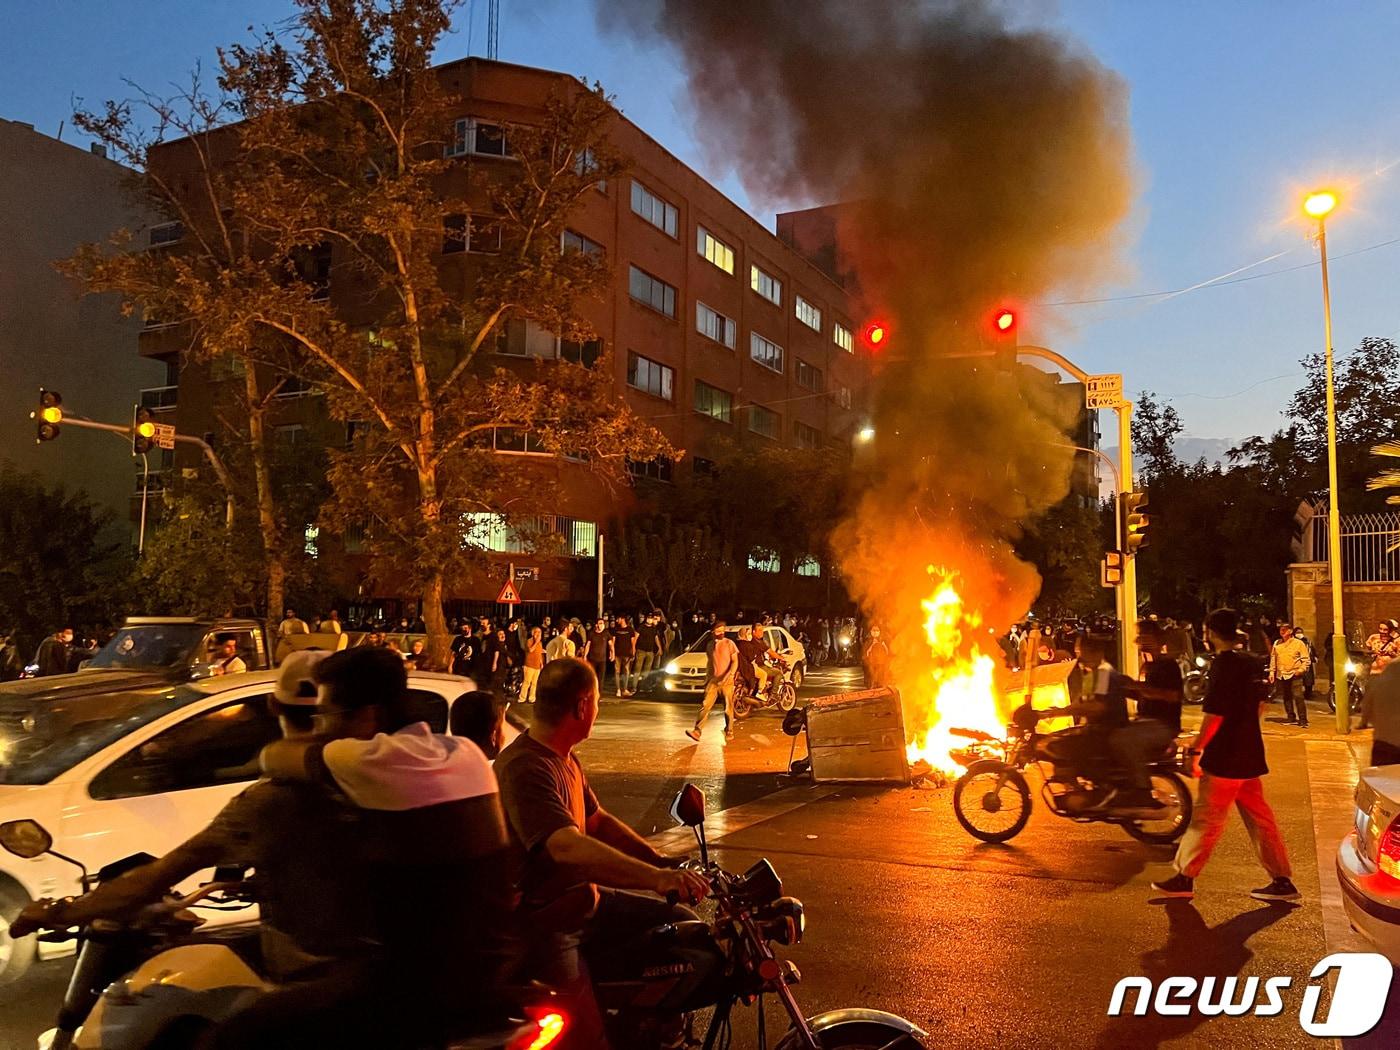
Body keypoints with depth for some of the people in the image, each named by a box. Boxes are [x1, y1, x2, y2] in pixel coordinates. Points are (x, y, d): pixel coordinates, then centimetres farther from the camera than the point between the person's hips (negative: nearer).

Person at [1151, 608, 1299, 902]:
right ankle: (1282, 881, 18)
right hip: (1250, 756, 8)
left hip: (1224, 759, -8)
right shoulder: (1251, 663, 7)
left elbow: (1214, 715, -21)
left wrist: (1196, 749, -12)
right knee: (1260, 819, 14)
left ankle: (1184, 878, 8)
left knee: (1205, 820, 0)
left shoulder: (1222, 666, -19)